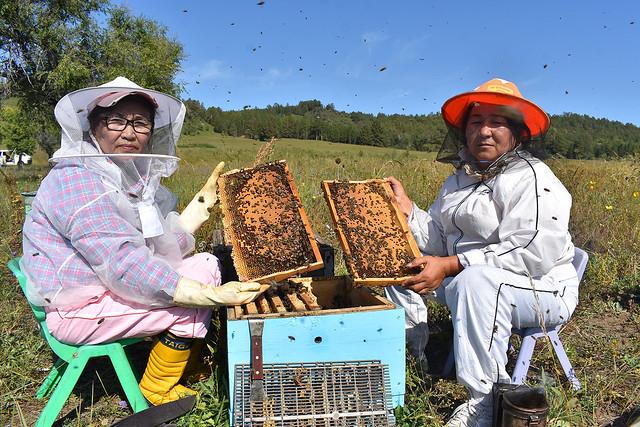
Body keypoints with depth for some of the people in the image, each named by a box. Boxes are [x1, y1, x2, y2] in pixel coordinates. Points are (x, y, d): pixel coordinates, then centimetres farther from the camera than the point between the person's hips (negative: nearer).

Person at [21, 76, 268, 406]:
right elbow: (125, 264, -32)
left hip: (109, 286, 9)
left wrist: (206, 198, -2)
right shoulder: (77, 180, -24)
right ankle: (157, 390, 7)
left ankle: (190, 363, 15)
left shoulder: (133, 176, 5)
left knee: (206, 265, 6)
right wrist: (212, 295, -36)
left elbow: (167, 242, 3)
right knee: (192, 303, -17)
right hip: (76, 310, -9)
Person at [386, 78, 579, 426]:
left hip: (540, 290, -8)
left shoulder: (532, 179, -14)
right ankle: (410, 352, 12)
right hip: (465, 281, 8)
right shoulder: (460, 179, 11)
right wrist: (406, 208, -11)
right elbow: (438, 242, 5)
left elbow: (533, 253, -27)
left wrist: (450, 266, -30)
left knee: (475, 280, -39)